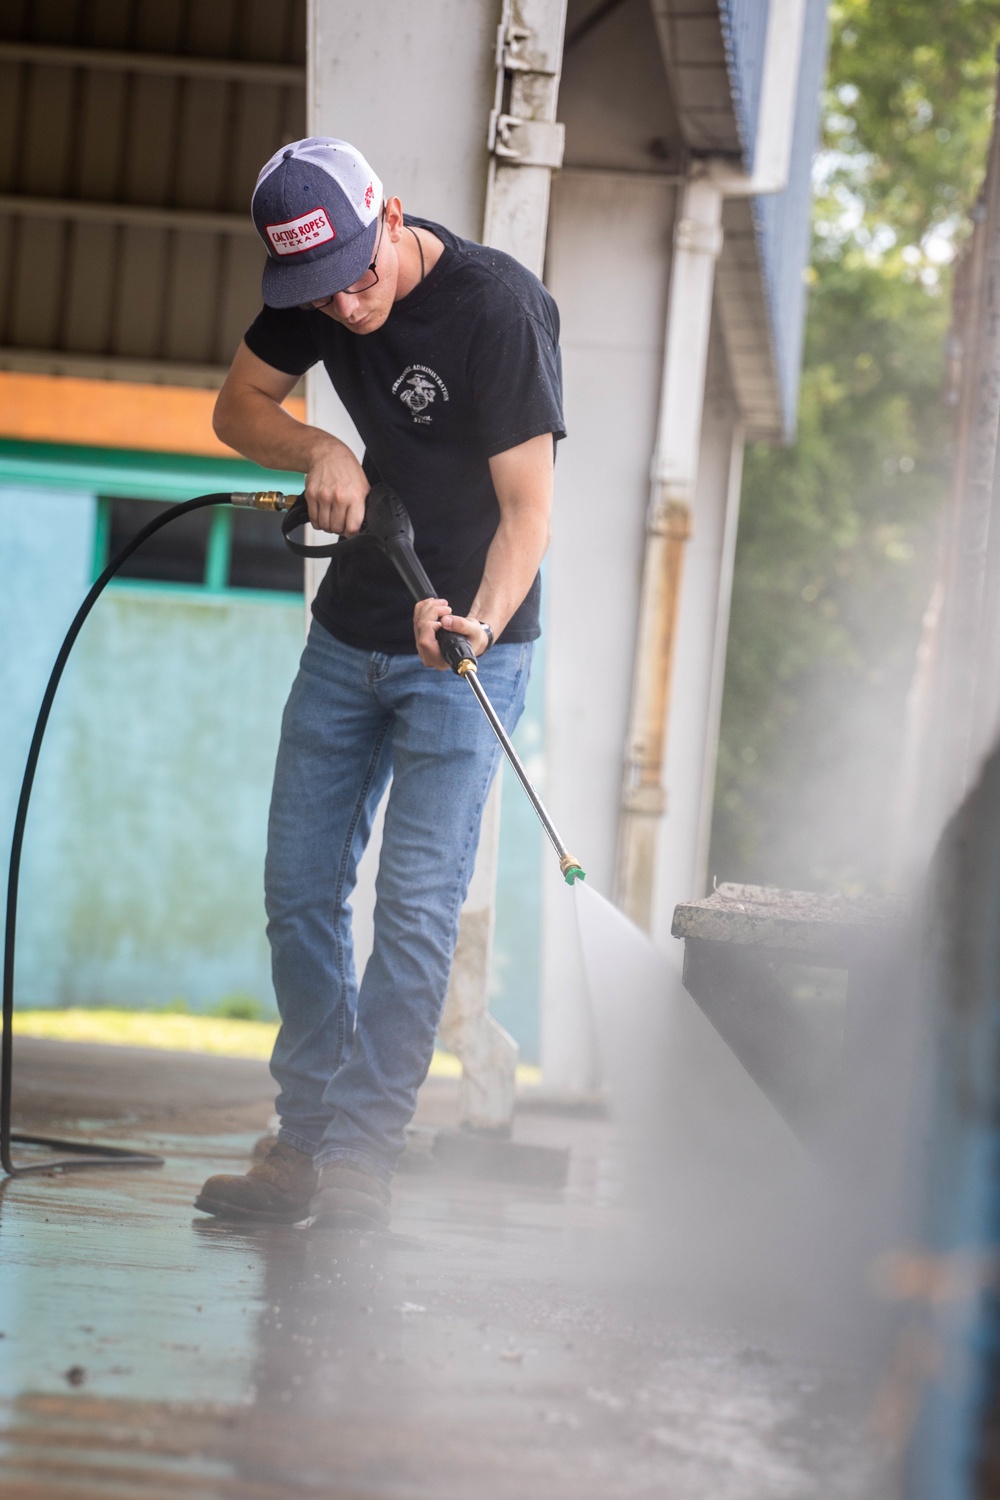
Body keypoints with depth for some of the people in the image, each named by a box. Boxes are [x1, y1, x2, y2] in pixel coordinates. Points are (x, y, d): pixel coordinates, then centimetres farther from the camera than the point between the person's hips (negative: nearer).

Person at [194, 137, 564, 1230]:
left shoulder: (497, 307, -23)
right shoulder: (314, 293, -5)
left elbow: (526, 506, -25)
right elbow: (238, 405, 8)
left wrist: (477, 621, -43)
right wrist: (320, 452, -14)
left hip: (465, 650, -6)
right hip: (349, 635, 6)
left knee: (416, 903, -12)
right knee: (298, 890, 6)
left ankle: (360, 1157, -8)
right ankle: (303, 1143, 14)